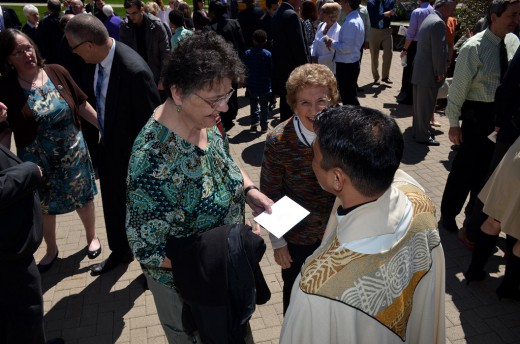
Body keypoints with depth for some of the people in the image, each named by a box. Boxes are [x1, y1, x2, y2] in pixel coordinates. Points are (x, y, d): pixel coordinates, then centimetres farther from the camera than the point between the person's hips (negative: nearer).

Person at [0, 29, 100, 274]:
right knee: (44, 206, 18)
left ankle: (92, 237, 43)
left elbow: (82, 105, -2)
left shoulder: (57, 72, -10)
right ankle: (51, 249, 44)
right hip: (37, 161, 0)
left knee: (83, 197, 15)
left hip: (73, 153, 0)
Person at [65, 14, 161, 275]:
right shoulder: (96, 60, -7)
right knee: (112, 204, 25)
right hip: (108, 148, 8)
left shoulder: (134, 71, -31)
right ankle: (119, 252, 52)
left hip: (132, 155, -7)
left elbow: (151, 120, -24)